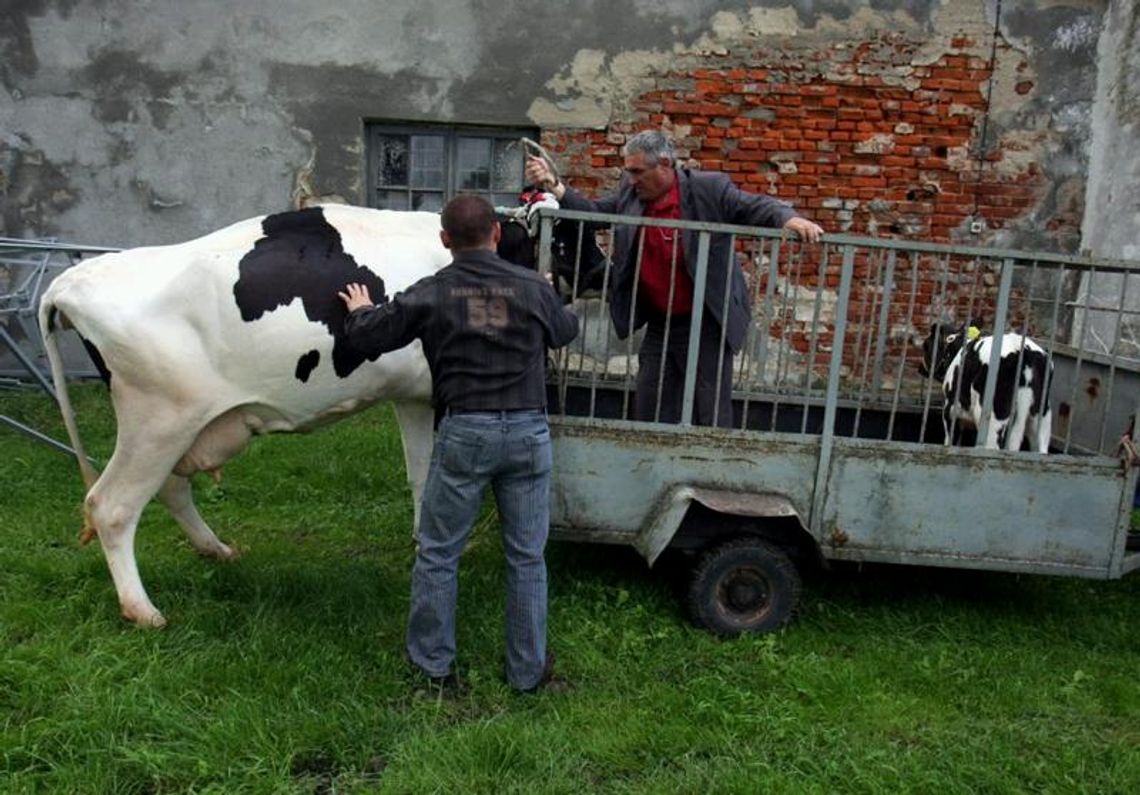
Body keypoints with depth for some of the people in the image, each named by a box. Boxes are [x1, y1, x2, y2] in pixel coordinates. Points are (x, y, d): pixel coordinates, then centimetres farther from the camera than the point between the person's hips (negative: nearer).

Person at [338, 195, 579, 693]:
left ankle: (433, 662, 28)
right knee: (527, 556, 13)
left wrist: (361, 311, 28)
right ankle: (528, 669, 25)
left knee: (437, 553, 15)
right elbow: (566, 332, 22)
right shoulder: (534, 288, 3)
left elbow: (366, 338, 5)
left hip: (464, 432, -2)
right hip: (529, 431, 2)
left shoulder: (430, 293, -1)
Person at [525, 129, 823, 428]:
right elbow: (593, 212, 9)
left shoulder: (709, 189, -11)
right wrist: (553, 184, -3)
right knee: (648, 413, 13)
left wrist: (789, 219, -29)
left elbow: (757, 207, -10)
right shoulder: (630, 193, 4)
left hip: (706, 326, -5)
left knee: (711, 416, 3)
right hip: (659, 327, 5)